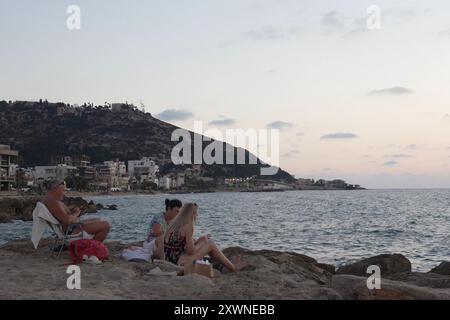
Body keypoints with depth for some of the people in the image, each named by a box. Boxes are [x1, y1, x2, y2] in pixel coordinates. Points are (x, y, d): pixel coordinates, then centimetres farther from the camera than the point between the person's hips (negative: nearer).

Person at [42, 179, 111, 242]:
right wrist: (75, 214, -10)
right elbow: (67, 220, -31)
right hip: (70, 230, -12)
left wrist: (71, 211, 5)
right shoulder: (53, 202, -22)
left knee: (99, 221, 27)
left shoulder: (47, 200, 13)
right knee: (106, 225, -16)